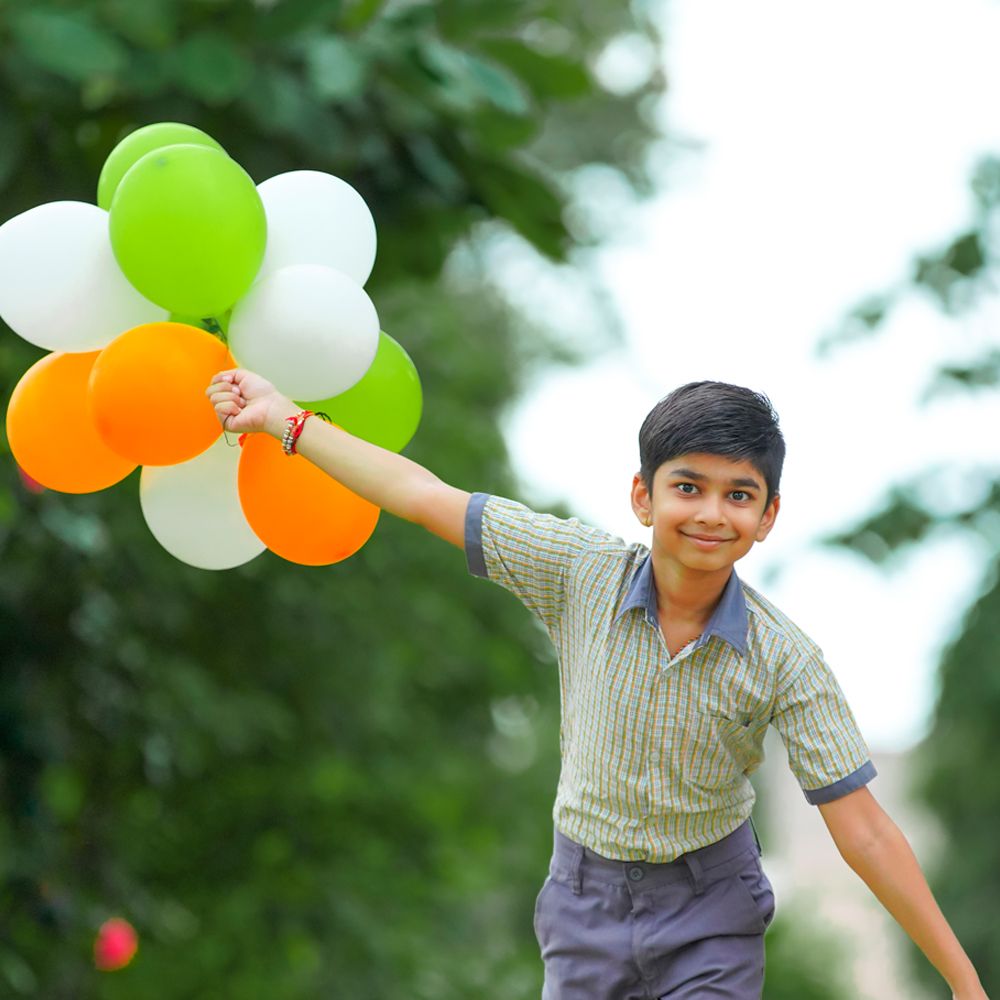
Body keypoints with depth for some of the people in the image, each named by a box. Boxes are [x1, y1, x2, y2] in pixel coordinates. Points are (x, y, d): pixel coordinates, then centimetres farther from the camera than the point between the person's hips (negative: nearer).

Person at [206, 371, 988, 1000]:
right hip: (586, 895, 2)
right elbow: (424, 498, -7)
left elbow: (863, 831, -16)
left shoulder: (784, 662, -18)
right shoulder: (582, 573, -13)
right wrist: (285, 419, -6)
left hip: (711, 912, -2)